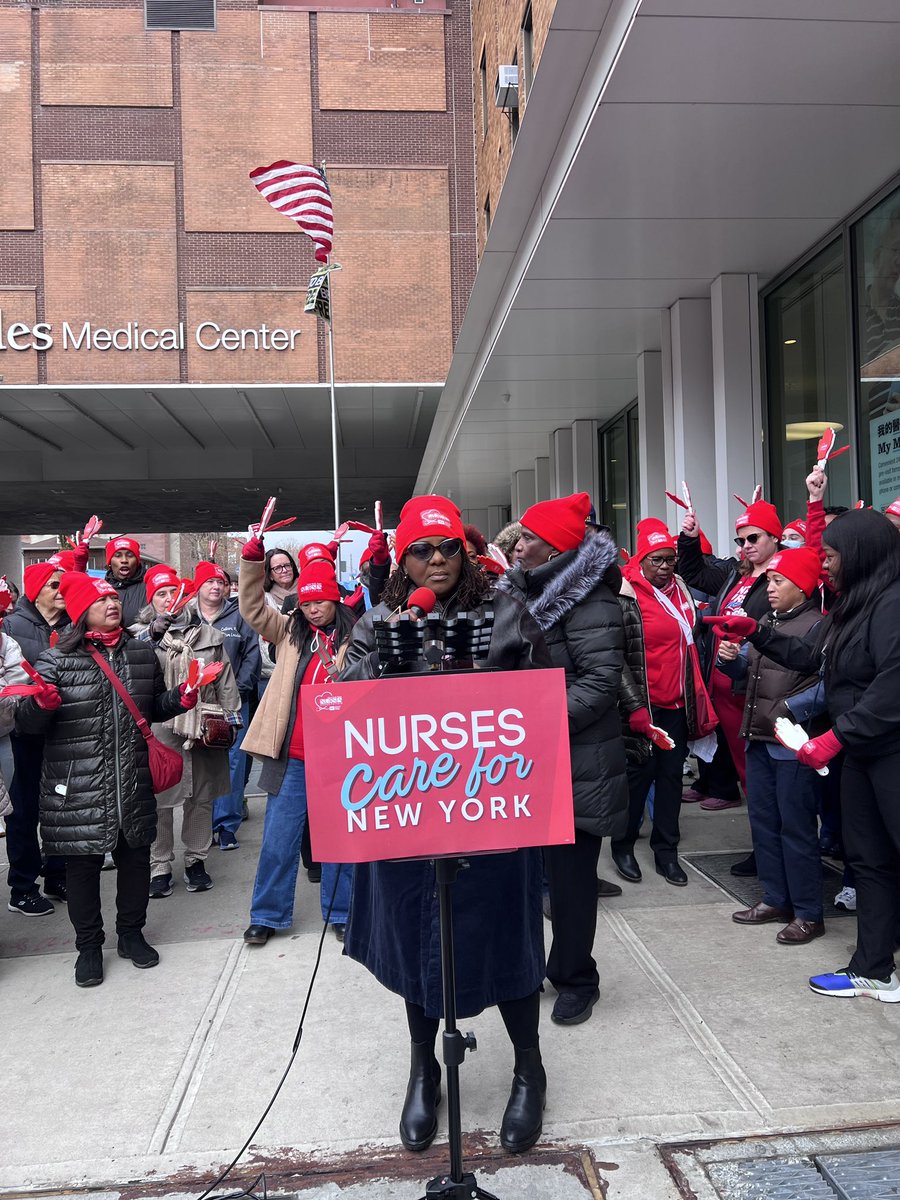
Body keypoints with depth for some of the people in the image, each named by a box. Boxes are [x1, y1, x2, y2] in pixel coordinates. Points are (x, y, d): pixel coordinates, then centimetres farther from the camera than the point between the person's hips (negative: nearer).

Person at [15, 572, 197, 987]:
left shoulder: (142, 654, 7)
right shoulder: (55, 660, -7)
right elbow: (27, 722, -6)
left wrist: (182, 698, 0)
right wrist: (42, 703, -27)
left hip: (133, 785, 4)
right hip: (77, 791, -3)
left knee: (135, 858, 14)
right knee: (83, 865, 8)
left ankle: (131, 932, 34)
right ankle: (88, 945, 27)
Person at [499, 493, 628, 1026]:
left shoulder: (589, 601, -15)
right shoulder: (520, 593, 10)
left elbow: (601, 681, -21)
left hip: (575, 764, -7)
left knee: (570, 873, 6)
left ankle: (577, 980, 24)